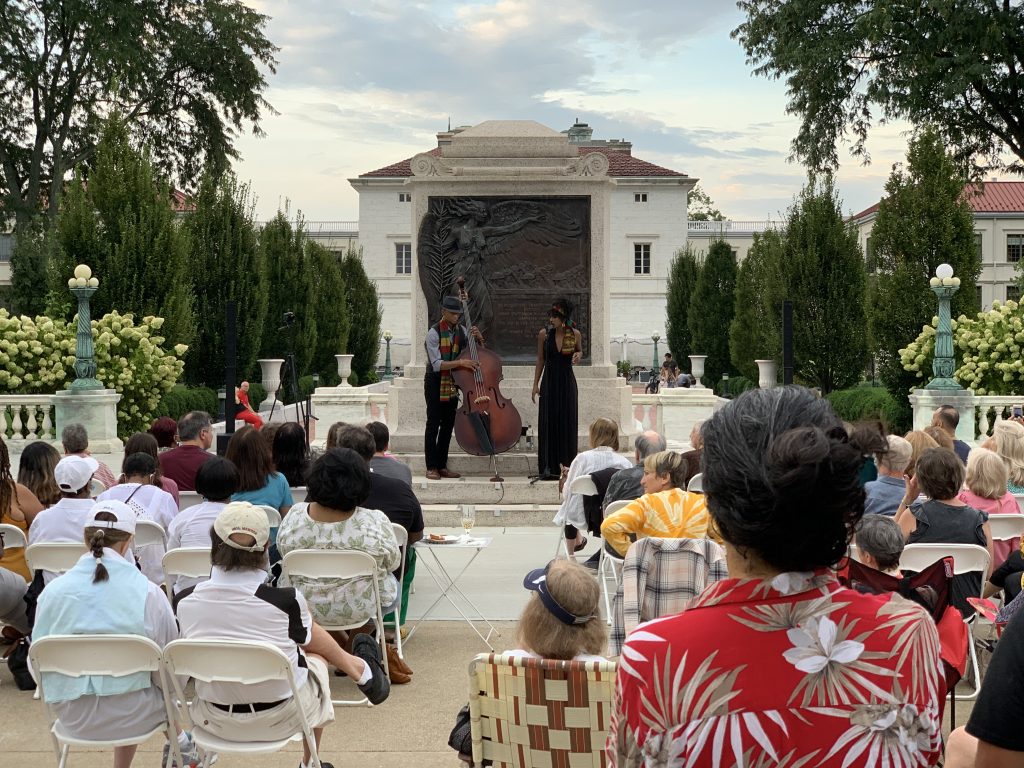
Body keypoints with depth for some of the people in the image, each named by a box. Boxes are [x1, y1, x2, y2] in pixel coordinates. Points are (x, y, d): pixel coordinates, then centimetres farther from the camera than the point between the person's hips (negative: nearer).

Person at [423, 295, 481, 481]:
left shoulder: (461, 331, 4)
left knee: (448, 425, 9)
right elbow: (437, 364, -21)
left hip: (453, 382, 6)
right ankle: (431, 467, 0)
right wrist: (460, 362, -30)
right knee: (433, 425, -4)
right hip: (435, 383, -6)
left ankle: (442, 466, 16)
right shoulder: (434, 333, -15)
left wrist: (478, 338, -9)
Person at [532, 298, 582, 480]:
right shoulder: (544, 334, -2)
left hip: (567, 383, 0)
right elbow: (540, 360, 5)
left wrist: (578, 355, -7)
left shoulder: (575, 334, -2)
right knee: (548, 423, -3)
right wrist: (536, 384, 2)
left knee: (567, 424, 2)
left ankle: (566, 466, 10)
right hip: (549, 382, 0)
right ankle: (548, 467, 0)